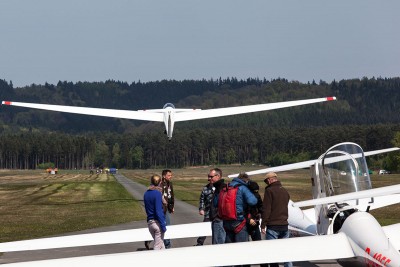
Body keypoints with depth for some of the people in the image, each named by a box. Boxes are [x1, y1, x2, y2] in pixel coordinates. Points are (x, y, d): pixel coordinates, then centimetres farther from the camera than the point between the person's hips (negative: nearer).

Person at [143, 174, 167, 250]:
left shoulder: (146, 194, 7)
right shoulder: (157, 193, -14)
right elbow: (158, 211, -18)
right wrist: (163, 225, -15)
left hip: (149, 222, 7)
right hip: (157, 222, -7)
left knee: (161, 246, 17)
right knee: (158, 246, 1)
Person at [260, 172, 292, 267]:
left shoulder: (269, 191, -8)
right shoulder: (285, 191, 14)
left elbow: (266, 209, -12)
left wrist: (263, 225, -9)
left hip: (273, 226, -7)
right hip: (285, 225, 7)